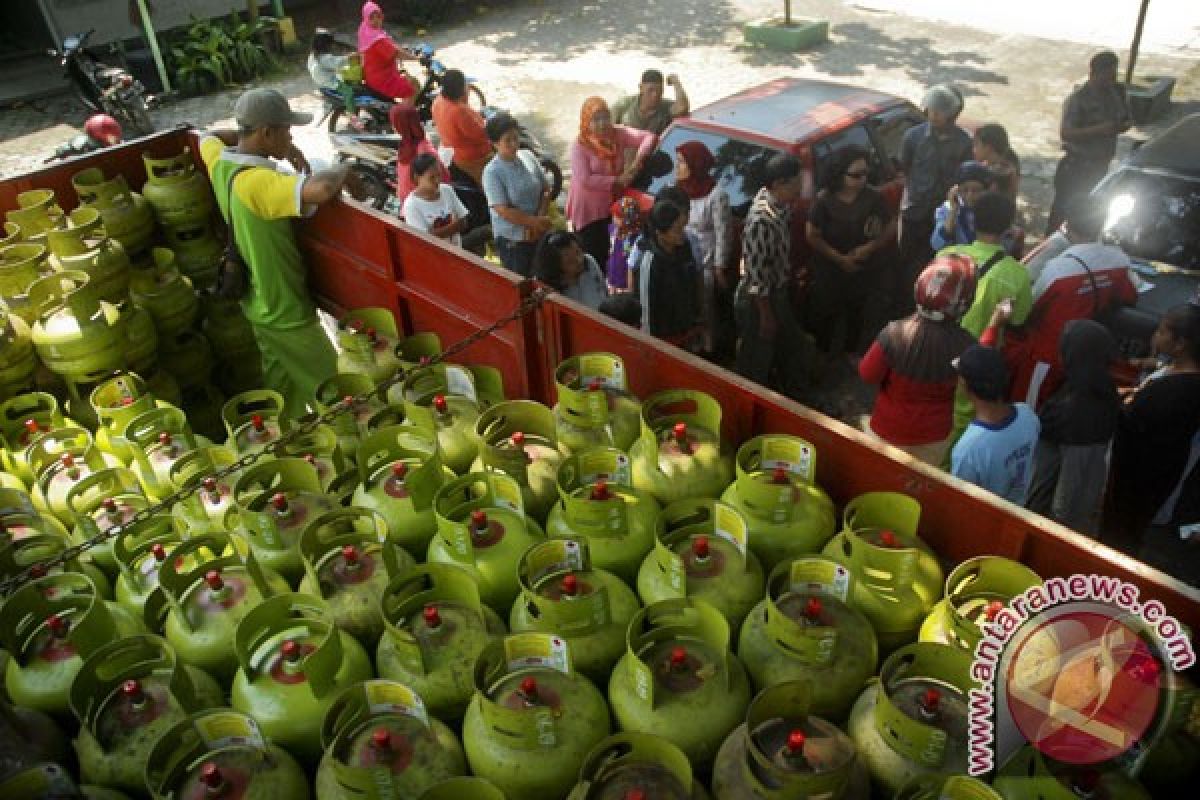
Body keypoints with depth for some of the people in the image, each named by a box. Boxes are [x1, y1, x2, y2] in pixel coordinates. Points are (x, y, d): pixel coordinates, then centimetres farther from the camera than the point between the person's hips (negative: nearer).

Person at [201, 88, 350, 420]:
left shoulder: (220, 161, -5)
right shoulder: (257, 182, -32)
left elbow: (208, 137, 21)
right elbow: (322, 190, -50)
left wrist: (281, 147, 8)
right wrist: (344, 168, -25)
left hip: (258, 303, 9)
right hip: (286, 312, -9)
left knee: (280, 384, 25)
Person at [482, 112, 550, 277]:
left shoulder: (528, 157, 0)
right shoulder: (492, 172, -16)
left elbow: (545, 191, 4)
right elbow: (503, 210, -19)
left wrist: (539, 221, -9)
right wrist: (535, 222, -17)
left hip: (538, 234, 5)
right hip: (512, 239, -5)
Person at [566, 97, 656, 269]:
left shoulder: (618, 134, -4)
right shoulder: (579, 145, -16)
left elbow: (649, 137, -10)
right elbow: (585, 179, -24)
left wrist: (638, 160, -27)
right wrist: (617, 181, -22)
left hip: (611, 206, 5)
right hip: (588, 210, -4)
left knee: (610, 254, 12)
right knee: (594, 257, 0)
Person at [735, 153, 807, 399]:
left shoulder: (779, 203, -6)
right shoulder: (762, 220, -33)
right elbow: (756, 273, -28)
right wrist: (766, 316, -19)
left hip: (779, 293, 9)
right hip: (758, 301, -9)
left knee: (791, 348, 26)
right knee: (757, 362, 12)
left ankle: (793, 397, 48)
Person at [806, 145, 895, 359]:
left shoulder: (873, 197, -15)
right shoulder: (824, 200, -19)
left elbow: (891, 228, -5)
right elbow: (812, 236, -12)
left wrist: (870, 247, -19)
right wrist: (840, 258, -15)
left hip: (864, 270, 2)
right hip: (829, 270, -2)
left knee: (858, 314, 20)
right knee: (826, 315, 12)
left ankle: (853, 351, 44)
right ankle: (822, 354, 36)